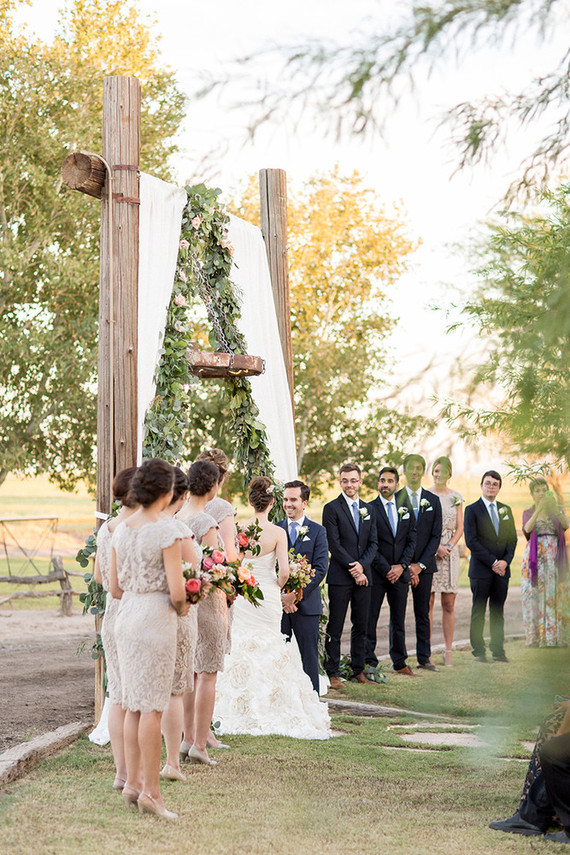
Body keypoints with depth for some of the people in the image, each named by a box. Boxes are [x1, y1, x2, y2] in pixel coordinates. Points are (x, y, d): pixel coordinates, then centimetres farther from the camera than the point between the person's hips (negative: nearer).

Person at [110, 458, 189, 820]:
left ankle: (133, 782, 18)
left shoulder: (122, 530, 7)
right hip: (157, 618, -7)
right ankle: (151, 791, 0)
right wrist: (181, 606, 4)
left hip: (127, 615, 7)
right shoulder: (167, 530, -13)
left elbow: (114, 588, 12)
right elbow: (177, 590, -16)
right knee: (153, 707, -3)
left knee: (134, 705, 13)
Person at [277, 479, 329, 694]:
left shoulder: (318, 531, 2)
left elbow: (320, 569, -5)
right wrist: (281, 597, -9)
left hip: (306, 603, -2)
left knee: (309, 656, 3)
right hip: (278, 602, 2)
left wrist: (297, 594, -14)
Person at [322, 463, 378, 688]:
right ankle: (332, 672, 3)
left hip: (363, 576, 5)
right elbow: (334, 544, -9)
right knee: (335, 627, -2)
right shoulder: (332, 508, -3)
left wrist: (362, 565, -7)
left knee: (361, 626, 9)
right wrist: (353, 570, -13)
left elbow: (373, 543, 10)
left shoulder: (367, 509, 14)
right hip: (340, 577, -5)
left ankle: (358, 670, 18)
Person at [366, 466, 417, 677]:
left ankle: (400, 662, 15)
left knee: (399, 620, 8)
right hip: (376, 573, -3)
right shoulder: (369, 509, -3)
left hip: (400, 573, 3)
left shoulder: (406, 509, 10)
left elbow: (411, 540, 7)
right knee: (370, 618, -1)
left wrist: (401, 566, -6)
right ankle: (369, 661, 6)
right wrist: (386, 569, -12)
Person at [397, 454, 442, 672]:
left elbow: (436, 536, 5)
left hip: (424, 565, 2)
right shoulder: (394, 499, 1)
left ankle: (424, 658, 11)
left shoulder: (433, 500, 8)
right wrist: (405, 565, -10)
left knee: (423, 614, 6)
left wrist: (420, 564, -6)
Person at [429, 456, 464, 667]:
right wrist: (435, 546, -13)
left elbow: (460, 528, 9)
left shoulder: (456, 497, 11)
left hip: (450, 552, 2)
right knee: (427, 603, -3)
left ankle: (448, 651, 5)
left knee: (449, 604, 2)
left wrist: (448, 546, -8)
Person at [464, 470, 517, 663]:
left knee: (498, 612, 7)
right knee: (478, 612, 0)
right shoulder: (472, 510, -2)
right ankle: (479, 652, 5)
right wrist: (492, 562, -13)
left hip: (502, 569, 4)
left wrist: (505, 561, -5)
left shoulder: (506, 510, 14)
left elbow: (512, 539, 12)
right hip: (481, 569, -4)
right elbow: (471, 541, -9)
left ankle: (498, 651, 11)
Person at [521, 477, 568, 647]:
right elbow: (527, 528, -10)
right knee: (534, 594, -4)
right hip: (534, 556, 0)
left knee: (553, 594, -5)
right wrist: (539, 509, -23)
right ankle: (535, 637, -2)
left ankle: (553, 637, -4)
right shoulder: (528, 513, 12)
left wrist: (555, 509, -28)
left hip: (553, 556, 0)